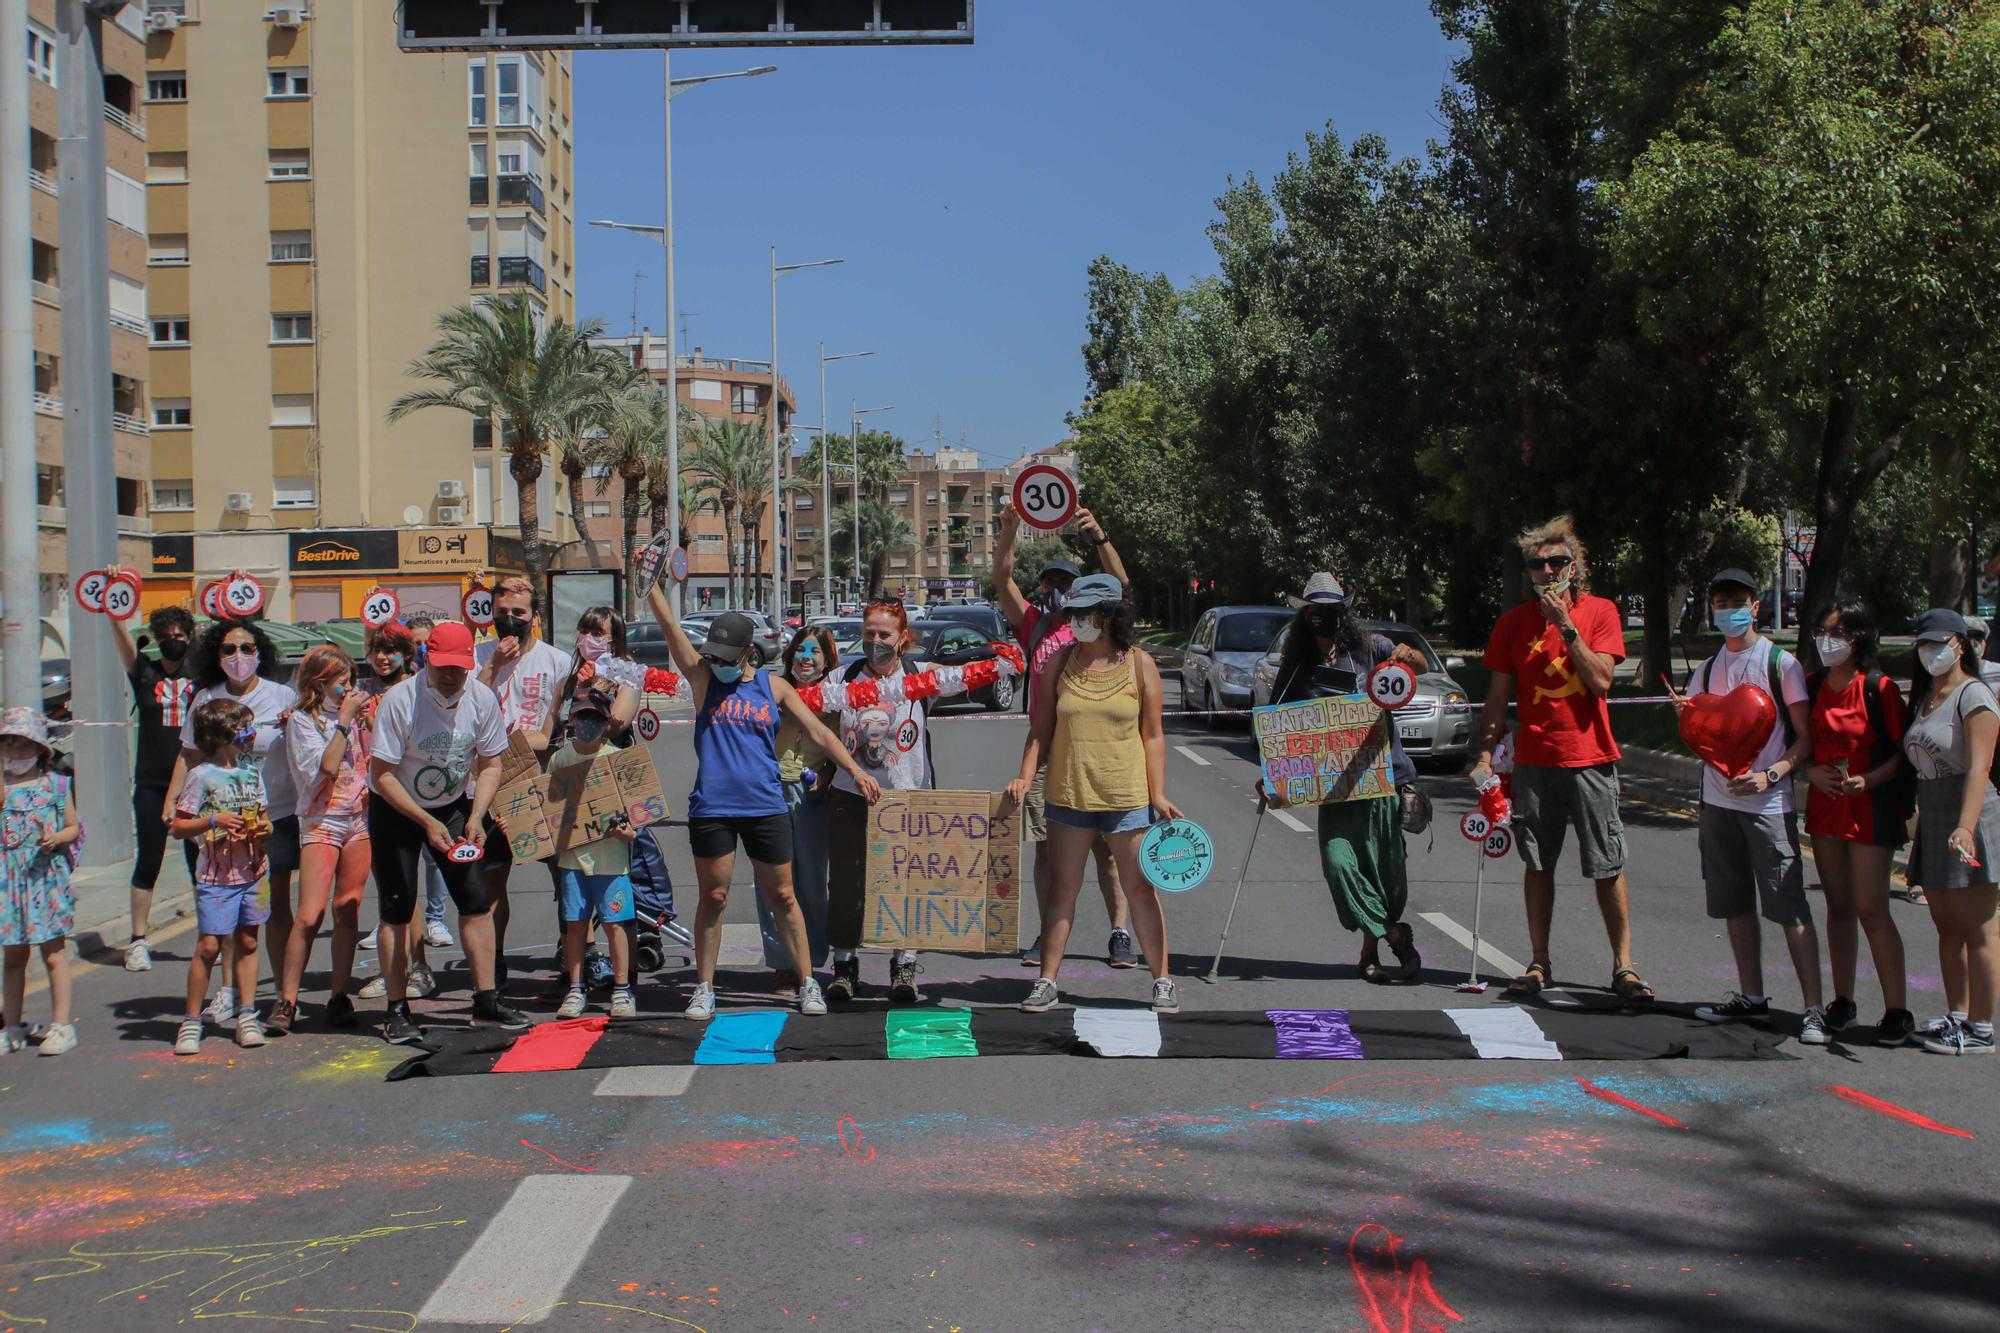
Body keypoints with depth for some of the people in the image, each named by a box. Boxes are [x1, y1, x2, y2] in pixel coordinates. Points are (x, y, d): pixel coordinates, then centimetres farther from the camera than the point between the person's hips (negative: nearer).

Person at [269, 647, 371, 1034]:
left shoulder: (355, 714, 13)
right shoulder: (302, 720, -3)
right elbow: (326, 765, -16)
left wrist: (369, 722, 1)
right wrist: (345, 719, -13)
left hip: (360, 819, 5)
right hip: (321, 823, -5)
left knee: (347, 912, 5)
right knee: (310, 915, -12)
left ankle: (340, 997, 11)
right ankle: (286, 1001, -6)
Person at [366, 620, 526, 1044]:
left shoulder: (483, 699, -12)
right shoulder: (399, 700, -24)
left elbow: (489, 766, -2)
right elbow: (382, 773, -20)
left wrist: (475, 818, -16)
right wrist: (427, 822, -25)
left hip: (454, 805, 4)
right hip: (394, 808, -3)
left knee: (476, 901, -4)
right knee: (397, 910, -4)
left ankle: (486, 1001, 4)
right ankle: (397, 1011, 4)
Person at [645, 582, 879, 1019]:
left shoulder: (773, 687, 7)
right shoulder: (702, 677, 4)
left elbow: (818, 731, 7)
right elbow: (670, 626, -4)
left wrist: (855, 771, -1)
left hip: (767, 807, 1)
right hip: (712, 808, -1)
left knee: (782, 898, 6)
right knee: (712, 899, 3)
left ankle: (807, 983, 14)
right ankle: (704, 989, 13)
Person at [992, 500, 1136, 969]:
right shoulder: (1032, 625, 8)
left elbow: (1120, 583, -11)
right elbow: (1002, 580, -4)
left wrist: (1099, 537, -25)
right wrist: (1009, 530, -18)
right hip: (1046, 752, 2)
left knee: (1106, 847, -1)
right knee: (1045, 847, 6)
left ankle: (1120, 934, 3)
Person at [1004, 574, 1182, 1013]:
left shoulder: (1140, 665, -2)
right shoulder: (1060, 662, 3)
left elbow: (1152, 735, 0)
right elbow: (1041, 729, 6)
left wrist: (1158, 795, -6)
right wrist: (1025, 778, -6)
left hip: (1127, 796, -2)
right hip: (1069, 793, 2)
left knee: (1140, 890, 3)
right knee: (1062, 889, 6)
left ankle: (1162, 981, 12)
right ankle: (1047, 981, 13)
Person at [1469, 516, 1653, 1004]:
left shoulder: (1600, 611, 1)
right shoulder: (1514, 622, 6)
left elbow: (1601, 680, -10)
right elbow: (1498, 696, 8)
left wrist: (1566, 627, -14)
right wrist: (1484, 754, 0)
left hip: (1591, 757, -2)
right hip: (1534, 760, 2)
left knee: (1609, 868, 0)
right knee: (1537, 866, 6)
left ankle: (1623, 965, 8)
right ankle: (1538, 964, 15)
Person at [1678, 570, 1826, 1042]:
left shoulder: (1781, 663, -4)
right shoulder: (1707, 671, 13)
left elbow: (1805, 738, -4)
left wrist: (1770, 775, -20)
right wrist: (1687, 716, -4)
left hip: (1768, 803, -6)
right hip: (1718, 799, 6)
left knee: (1790, 906, -8)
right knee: (1736, 905, 11)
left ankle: (1814, 1009, -7)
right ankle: (1751, 999, 21)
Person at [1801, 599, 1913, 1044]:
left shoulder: (1879, 688, -10)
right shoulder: (1812, 685, 7)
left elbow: (1902, 752, -9)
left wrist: (1867, 780, -23)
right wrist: (1812, 771, -5)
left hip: (1870, 808, -5)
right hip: (1825, 807, 6)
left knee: (1871, 909, -8)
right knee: (1838, 907, 11)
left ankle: (1897, 1011, -1)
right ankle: (1843, 1002, 21)